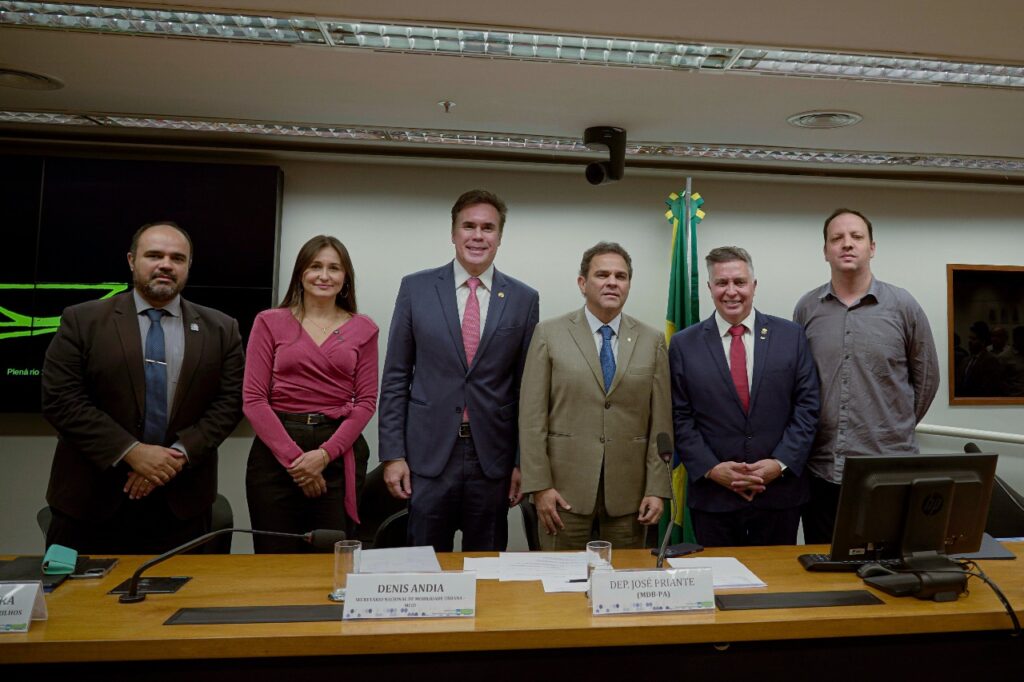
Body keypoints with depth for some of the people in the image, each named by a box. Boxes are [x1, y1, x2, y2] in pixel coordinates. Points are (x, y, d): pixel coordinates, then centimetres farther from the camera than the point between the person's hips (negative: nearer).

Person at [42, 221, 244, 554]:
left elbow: (230, 401, -1)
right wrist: (131, 452, -16)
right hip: (92, 496, 0)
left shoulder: (220, 329, 3)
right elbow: (61, 399, -7)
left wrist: (180, 454, -13)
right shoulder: (82, 320, 0)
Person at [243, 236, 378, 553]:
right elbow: (253, 398, -1)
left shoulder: (363, 329, 6)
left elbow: (366, 401, 2)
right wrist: (293, 457, -9)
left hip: (340, 452, 1)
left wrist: (325, 453, -10)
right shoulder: (270, 322, 4)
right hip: (276, 449, 0)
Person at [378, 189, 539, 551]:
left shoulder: (524, 299, 2)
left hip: (493, 459, 1)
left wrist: (524, 462, 3)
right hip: (428, 455, 0)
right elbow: (396, 377, 1)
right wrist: (392, 454, -3)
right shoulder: (416, 288, 1)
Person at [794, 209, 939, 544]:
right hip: (821, 468, 1)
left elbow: (926, 377, 9)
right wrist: (825, 428, 11)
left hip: (890, 470, -1)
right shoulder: (806, 308, 3)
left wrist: (898, 428, 11)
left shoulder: (903, 305, 0)